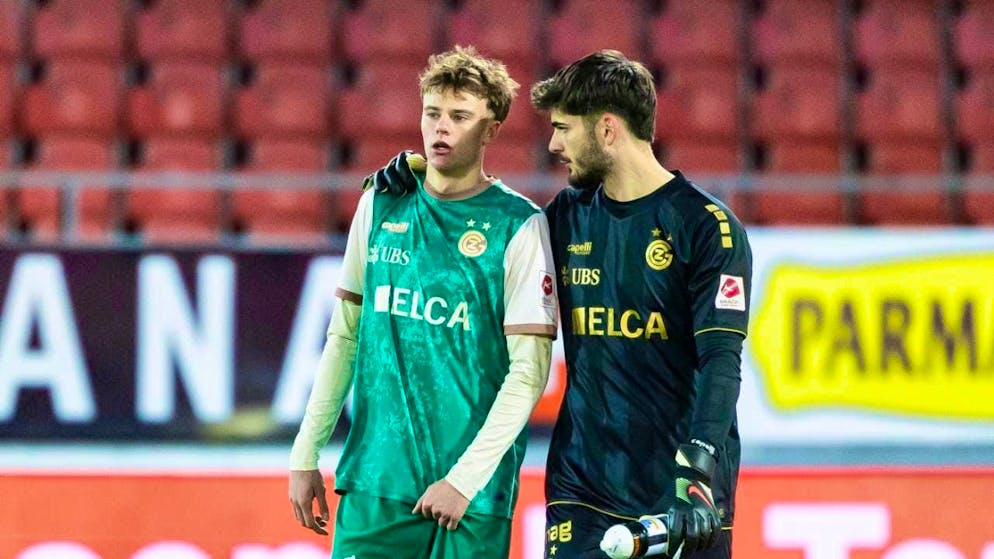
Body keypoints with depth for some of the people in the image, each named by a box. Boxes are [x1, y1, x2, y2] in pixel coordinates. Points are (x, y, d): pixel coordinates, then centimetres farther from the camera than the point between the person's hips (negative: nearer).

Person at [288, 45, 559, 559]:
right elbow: (344, 337, 14)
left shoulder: (519, 226, -4)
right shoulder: (381, 206, 9)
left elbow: (529, 371, -8)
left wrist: (465, 478, -15)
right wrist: (306, 454, 10)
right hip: (373, 477, 3)